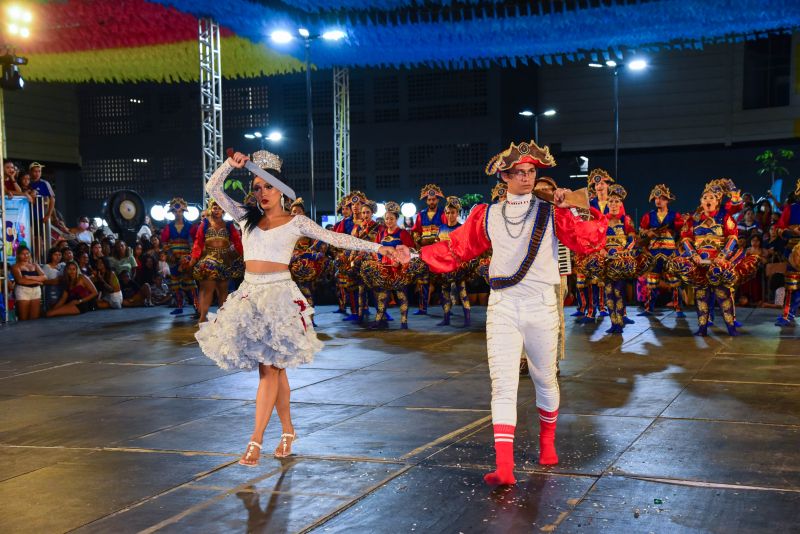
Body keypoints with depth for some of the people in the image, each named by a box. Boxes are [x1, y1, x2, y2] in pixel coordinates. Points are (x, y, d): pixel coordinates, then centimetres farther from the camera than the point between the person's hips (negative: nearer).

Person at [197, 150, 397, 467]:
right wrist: (230, 164, -7)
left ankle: (256, 440, -8)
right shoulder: (247, 218, 11)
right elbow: (213, 188, 7)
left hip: (279, 294, -4)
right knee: (274, 367, 8)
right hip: (249, 294, 4)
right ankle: (288, 431, 20)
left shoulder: (296, 222, 2)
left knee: (269, 367, -8)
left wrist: (376, 247, -10)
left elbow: (334, 238, -3)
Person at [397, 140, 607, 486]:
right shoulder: (488, 216, 10)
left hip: (541, 305, 0)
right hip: (502, 306, 0)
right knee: (503, 385, -10)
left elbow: (590, 242, -6)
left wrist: (569, 210, -14)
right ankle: (504, 468, -14)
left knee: (545, 380, 14)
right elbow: (456, 249, 14)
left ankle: (547, 443, 40)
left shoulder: (552, 214, 4)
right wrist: (416, 256, 7)